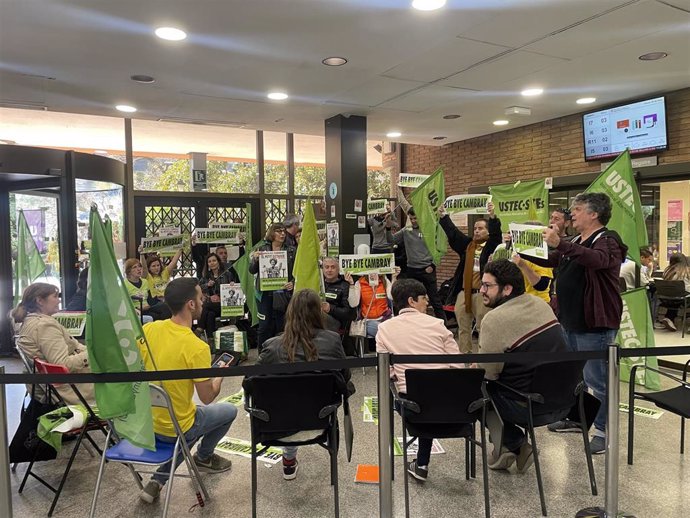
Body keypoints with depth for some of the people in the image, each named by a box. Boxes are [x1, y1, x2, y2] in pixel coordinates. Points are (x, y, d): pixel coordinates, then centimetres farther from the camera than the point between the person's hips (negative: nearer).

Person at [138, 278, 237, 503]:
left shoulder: (148, 329, -10)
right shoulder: (197, 348, -27)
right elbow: (207, 398, -18)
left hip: (145, 422, 6)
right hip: (176, 429, -6)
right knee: (230, 410, 18)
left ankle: (158, 481, 19)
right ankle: (204, 457, 35)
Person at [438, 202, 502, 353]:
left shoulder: (491, 245, 1)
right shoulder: (467, 244, 15)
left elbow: (496, 233, -16)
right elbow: (453, 232, 11)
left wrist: (492, 216, -31)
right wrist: (443, 216, 3)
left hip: (483, 293, -5)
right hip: (464, 291, 6)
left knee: (483, 327, 0)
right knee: (463, 327, 11)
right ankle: (464, 353, 22)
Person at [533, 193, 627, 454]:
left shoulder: (607, 241, -12)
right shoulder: (575, 243, 15)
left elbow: (598, 260, -35)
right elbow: (548, 261, 25)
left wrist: (559, 244, -47)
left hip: (595, 324, -9)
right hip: (570, 321, 9)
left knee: (596, 378, -4)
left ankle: (604, 431, 8)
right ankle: (575, 418, 33)